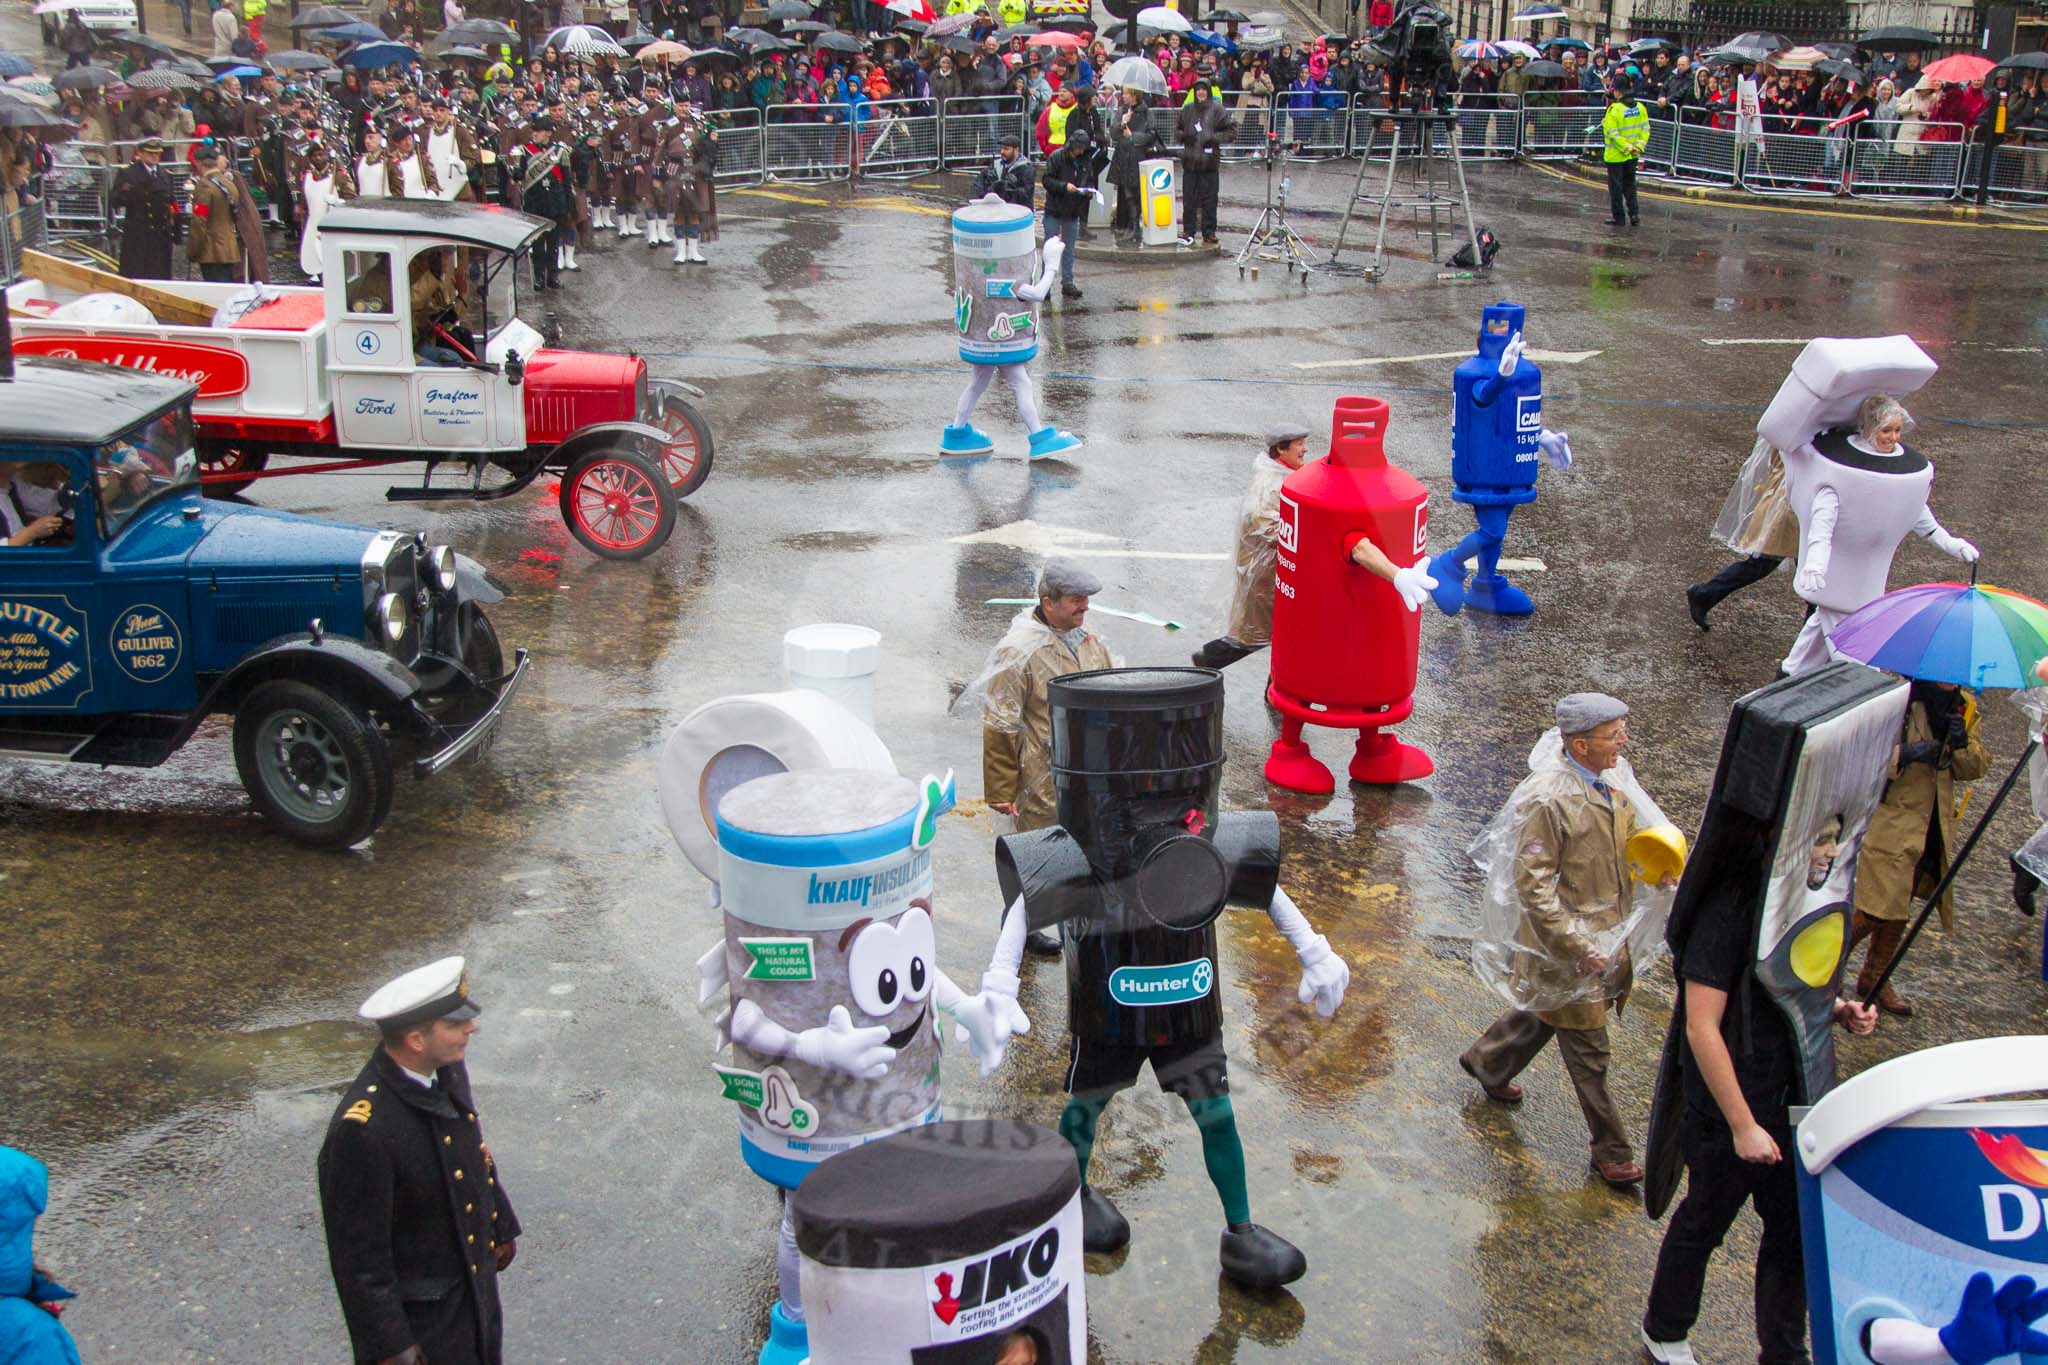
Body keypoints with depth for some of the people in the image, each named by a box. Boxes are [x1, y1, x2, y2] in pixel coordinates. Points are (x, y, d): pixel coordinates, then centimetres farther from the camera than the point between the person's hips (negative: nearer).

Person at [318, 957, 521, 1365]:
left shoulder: (447, 1069, -9)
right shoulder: (362, 1128, -33)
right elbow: (357, 1252, -25)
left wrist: (500, 1225, 19)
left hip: (475, 1280, 8)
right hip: (417, 1313, -8)